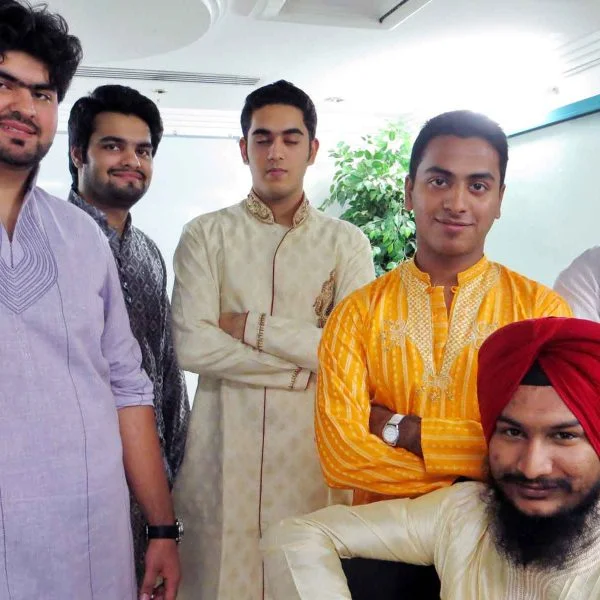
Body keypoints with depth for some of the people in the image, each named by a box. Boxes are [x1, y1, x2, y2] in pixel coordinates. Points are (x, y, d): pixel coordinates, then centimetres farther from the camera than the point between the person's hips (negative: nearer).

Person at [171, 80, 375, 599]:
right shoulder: (207, 235, 4)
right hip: (225, 453, 0)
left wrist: (251, 327, -9)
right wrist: (309, 361, -9)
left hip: (314, 452, 0)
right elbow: (192, 346, -9)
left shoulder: (347, 243, 6)